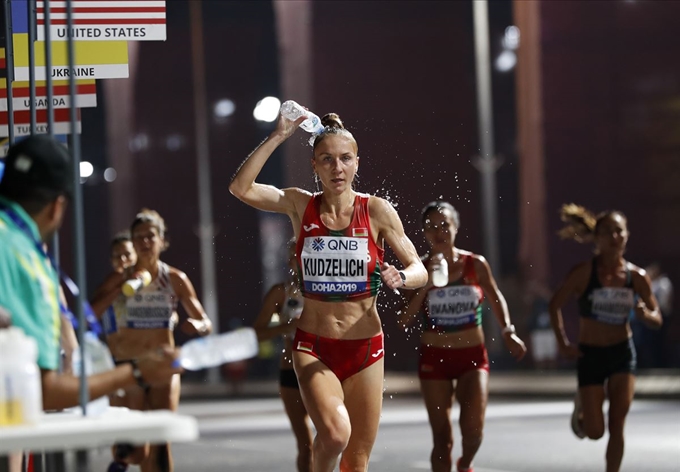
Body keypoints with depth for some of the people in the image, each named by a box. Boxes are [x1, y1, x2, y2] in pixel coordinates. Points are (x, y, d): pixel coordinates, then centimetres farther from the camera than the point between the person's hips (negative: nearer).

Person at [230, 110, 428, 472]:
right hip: (313, 347, -1)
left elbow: (419, 270, -2)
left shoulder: (377, 211, -3)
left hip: (364, 348, 1)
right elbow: (240, 187, -13)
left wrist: (401, 278, -24)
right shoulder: (300, 205, -1)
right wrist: (278, 137, -17)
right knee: (335, 431, -28)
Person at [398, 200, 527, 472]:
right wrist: (426, 286, -20)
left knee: (472, 426, -16)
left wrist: (508, 331, 2)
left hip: (472, 357, 0)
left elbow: (495, 298, 15)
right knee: (442, 438, 0)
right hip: (434, 358, 0)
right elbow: (404, 321, -11)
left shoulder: (475, 265, -2)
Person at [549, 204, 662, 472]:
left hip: (623, 352, 1)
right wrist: (563, 343, -10)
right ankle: (581, 406, 37)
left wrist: (645, 314, -20)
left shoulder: (637, 277, -5)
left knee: (617, 425, -7)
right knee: (595, 432, 1)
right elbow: (555, 305, -2)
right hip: (590, 354, -1)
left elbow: (656, 319, 3)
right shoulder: (584, 273, -13)